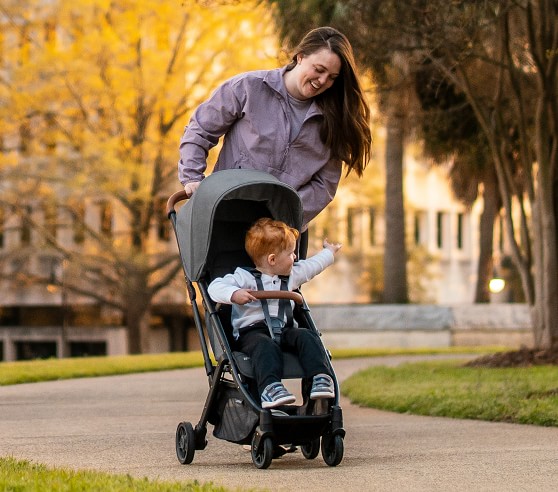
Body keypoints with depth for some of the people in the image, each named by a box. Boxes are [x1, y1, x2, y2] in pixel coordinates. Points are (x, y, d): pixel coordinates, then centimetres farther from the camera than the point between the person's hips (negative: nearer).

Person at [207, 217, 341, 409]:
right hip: (252, 330, -6)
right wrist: (234, 294, -34)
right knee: (265, 346, -38)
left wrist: (329, 252, 57)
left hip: (284, 330, 6)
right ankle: (270, 388, -57)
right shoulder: (245, 278, -4)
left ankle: (321, 379, -33)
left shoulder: (292, 275, 21)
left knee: (306, 337, -24)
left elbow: (311, 266, 42)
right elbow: (215, 287, -13)